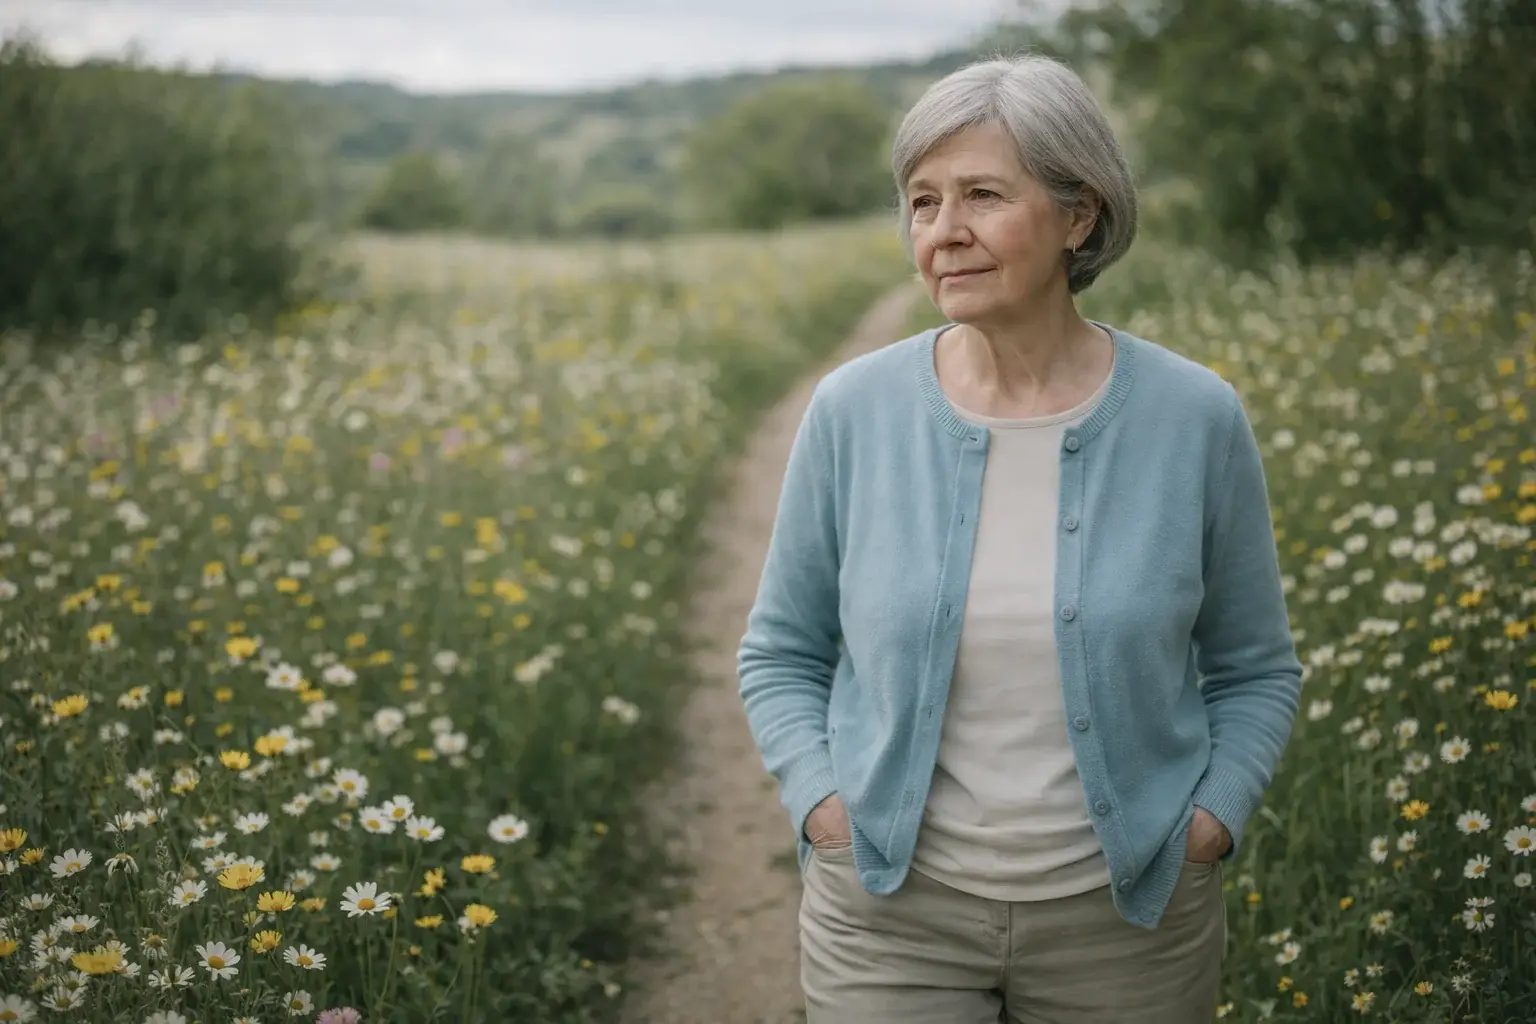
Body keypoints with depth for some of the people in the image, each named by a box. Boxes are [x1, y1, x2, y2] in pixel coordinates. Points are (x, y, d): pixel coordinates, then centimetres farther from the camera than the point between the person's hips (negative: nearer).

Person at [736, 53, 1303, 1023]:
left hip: (1127, 912, 0)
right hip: (892, 909, 0)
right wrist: (823, 807, -8)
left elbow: (1255, 672, 5)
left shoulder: (1197, 418, -7)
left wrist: (1208, 825, -8)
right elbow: (782, 655, 5)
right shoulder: (853, 411, -5)